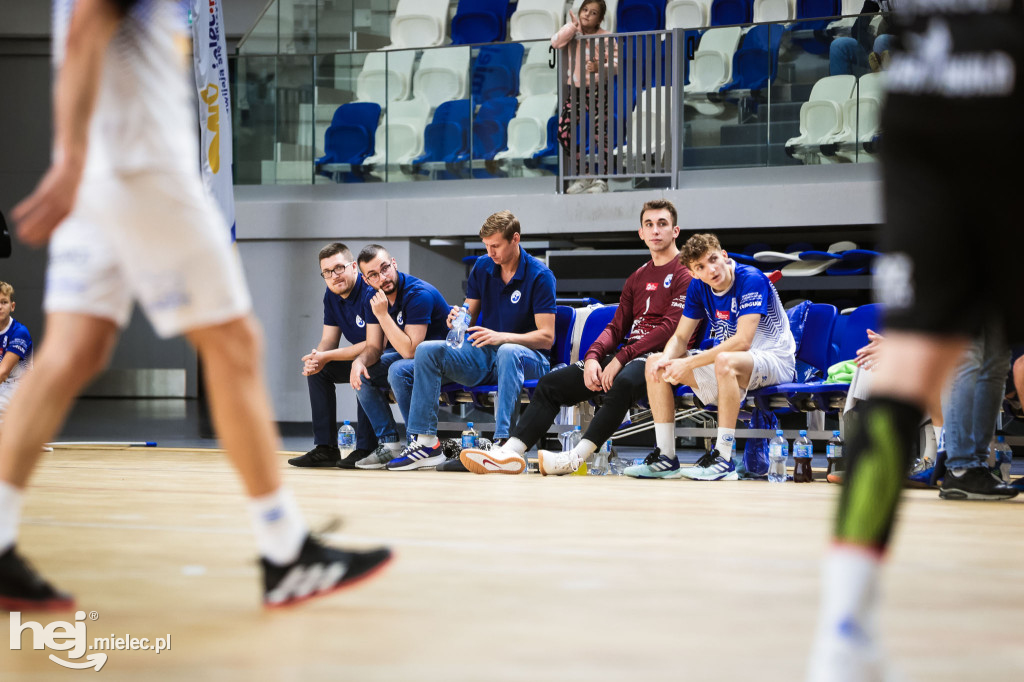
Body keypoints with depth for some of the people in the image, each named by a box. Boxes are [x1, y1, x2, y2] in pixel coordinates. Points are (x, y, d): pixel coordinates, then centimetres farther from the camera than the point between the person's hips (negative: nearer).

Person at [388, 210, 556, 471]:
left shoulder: (540, 276, -10)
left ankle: (503, 440, -48)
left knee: (508, 352, -41)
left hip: (526, 356, -5)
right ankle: (426, 442, -21)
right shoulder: (482, 267, 6)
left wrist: (501, 336, -28)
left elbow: (546, 337, -15)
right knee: (427, 349, -17)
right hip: (482, 353, 5)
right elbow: (470, 316, 14)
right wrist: (458, 319, -12)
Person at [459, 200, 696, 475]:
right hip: (625, 355, 8)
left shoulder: (685, 273, -1)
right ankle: (511, 451, -16)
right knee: (551, 383, -4)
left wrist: (621, 358, -17)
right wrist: (593, 357, -4)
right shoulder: (637, 278, 24)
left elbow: (671, 328, -12)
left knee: (623, 382, -41)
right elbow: (616, 327, 18)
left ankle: (578, 456, -42)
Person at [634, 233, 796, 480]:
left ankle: (724, 460, -37)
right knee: (655, 363, -2)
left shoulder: (752, 280, -22)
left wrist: (689, 363, -33)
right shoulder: (698, 288, 0)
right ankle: (665, 457, -5)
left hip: (775, 360, -8)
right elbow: (680, 338, 5)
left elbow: (742, 341, -31)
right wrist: (666, 359, -20)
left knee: (725, 361, -41)